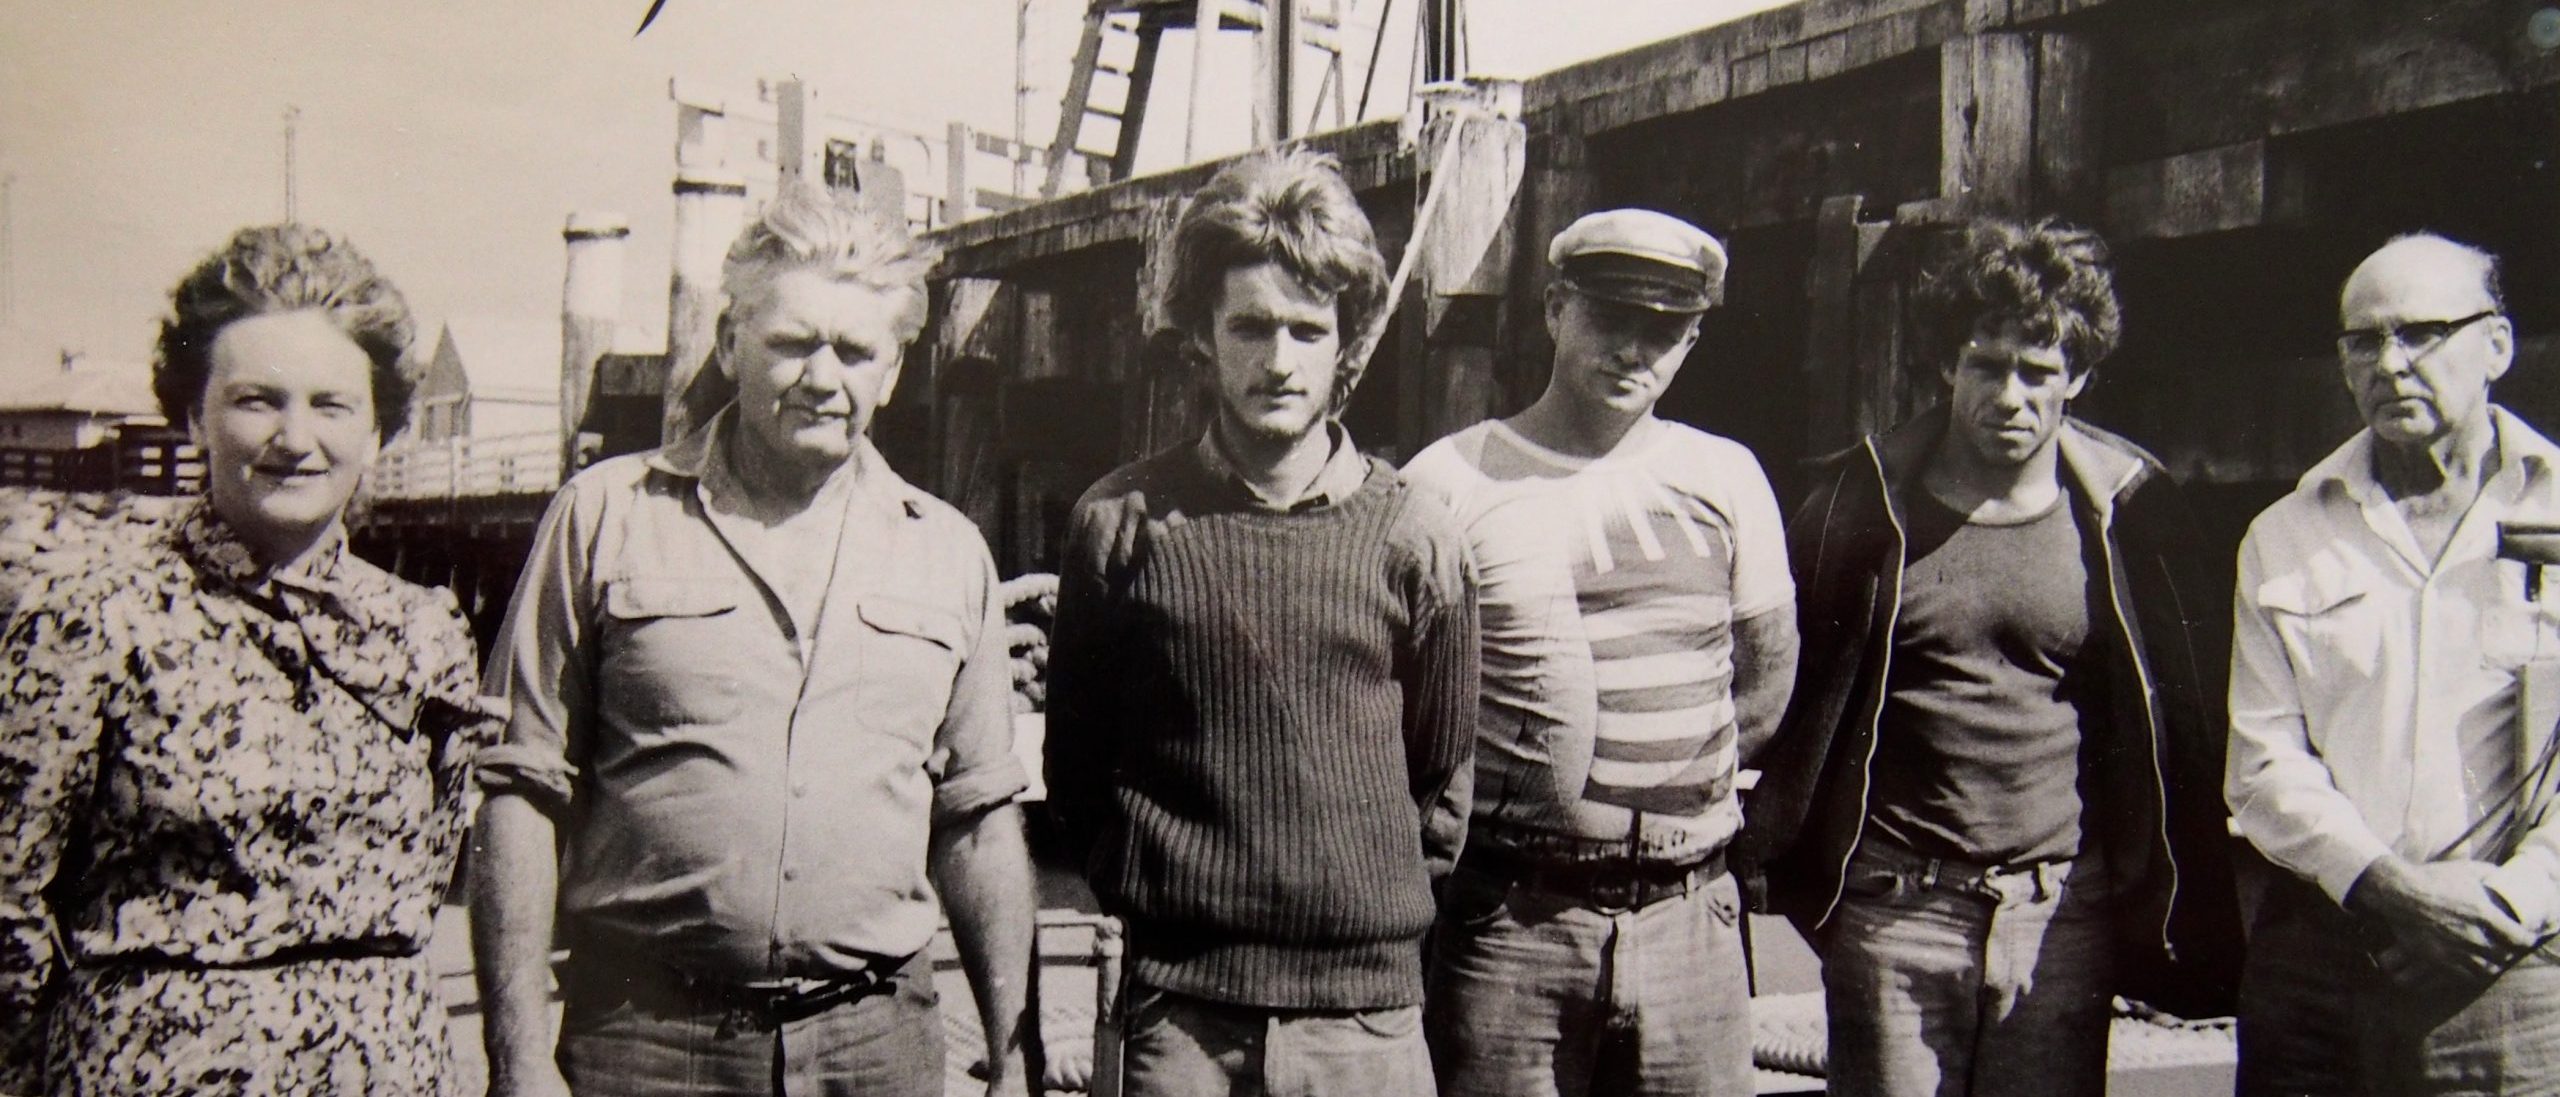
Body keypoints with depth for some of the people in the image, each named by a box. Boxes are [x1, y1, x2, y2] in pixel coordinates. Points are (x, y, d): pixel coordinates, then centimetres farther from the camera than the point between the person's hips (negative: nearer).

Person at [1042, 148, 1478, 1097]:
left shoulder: (1412, 539, 2)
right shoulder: (1123, 524, 1)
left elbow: (1443, 779, 12)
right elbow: (1076, 766, 10)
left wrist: (1381, 905, 7)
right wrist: (1151, 895, 5)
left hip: (1365, 1015, 1)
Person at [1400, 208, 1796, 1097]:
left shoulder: (1725, 479, 8)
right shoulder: (1451, 482, -2)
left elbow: (1769, 683, 16)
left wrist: (1666, 783, 11)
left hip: (1690, 917, 3)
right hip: (1506, 918, -2)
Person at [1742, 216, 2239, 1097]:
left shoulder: (2126, 507, 2)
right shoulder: (1866, 497, -1)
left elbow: (2186, 714, 7)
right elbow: (1787, 684, 5)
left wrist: (2191, 917, 6)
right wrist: (1766, 854, 1)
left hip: (2062, 912, 1)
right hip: (1892, 907, -1)